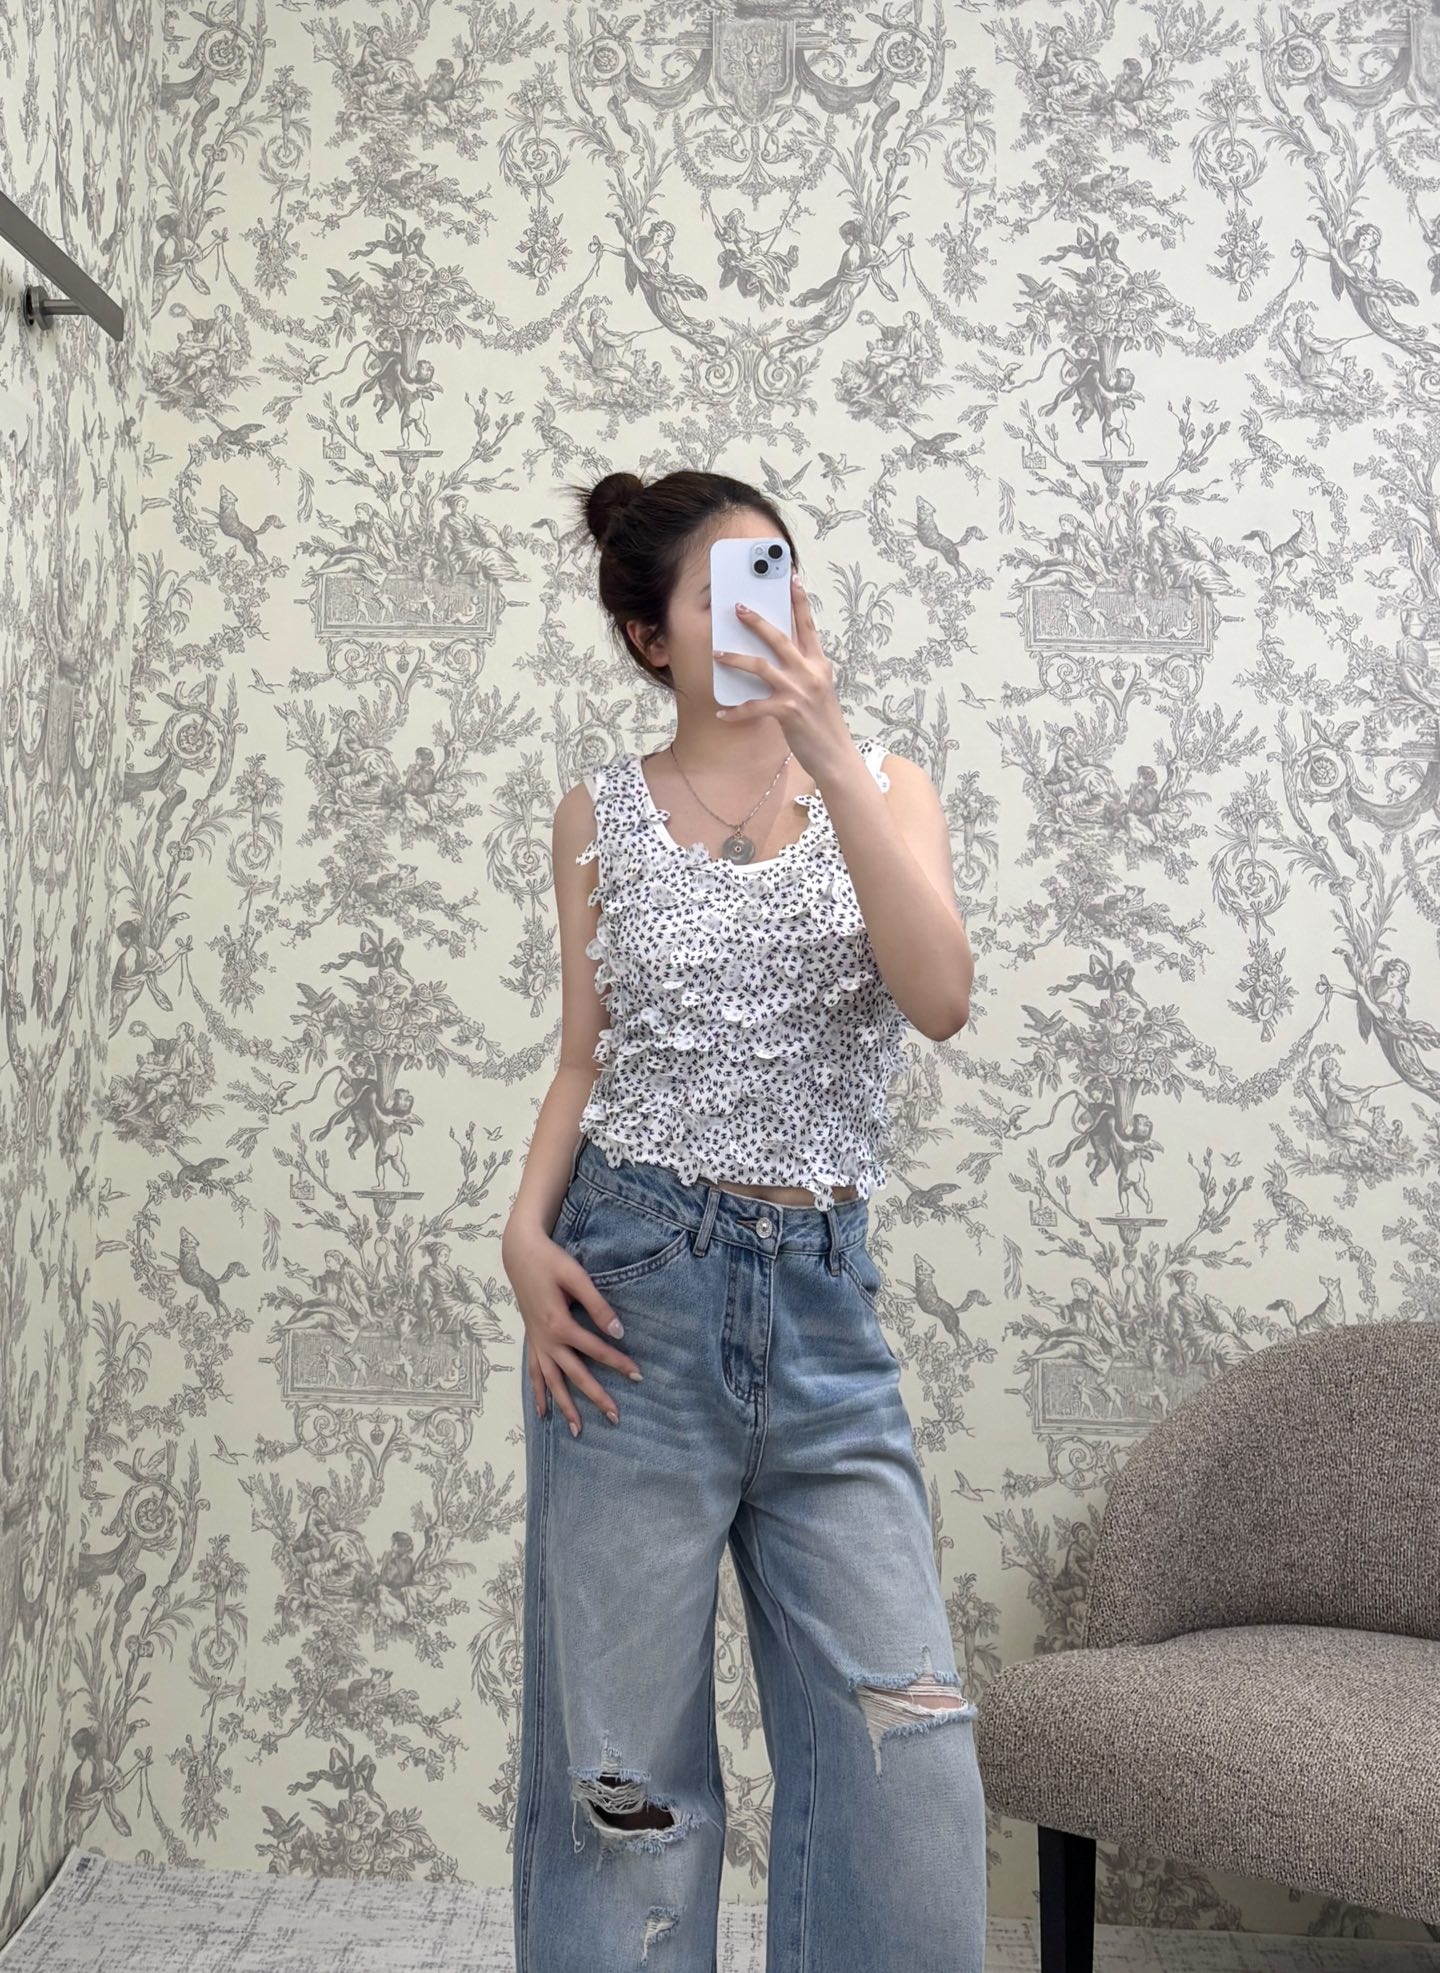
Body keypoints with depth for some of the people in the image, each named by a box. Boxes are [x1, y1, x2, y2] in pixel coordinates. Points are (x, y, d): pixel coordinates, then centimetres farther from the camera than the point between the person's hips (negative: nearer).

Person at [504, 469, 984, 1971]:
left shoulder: (881, 783, 6)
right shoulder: (601, 813, 6)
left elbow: (940, 997, -12)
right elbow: (584, 1055, 11)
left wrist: (823, 743, -17)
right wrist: (526, 1232, -6)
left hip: (822, 1297, 1)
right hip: (632, 1285, 0)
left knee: (908, 1751, 1)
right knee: (625, 1759, 7)